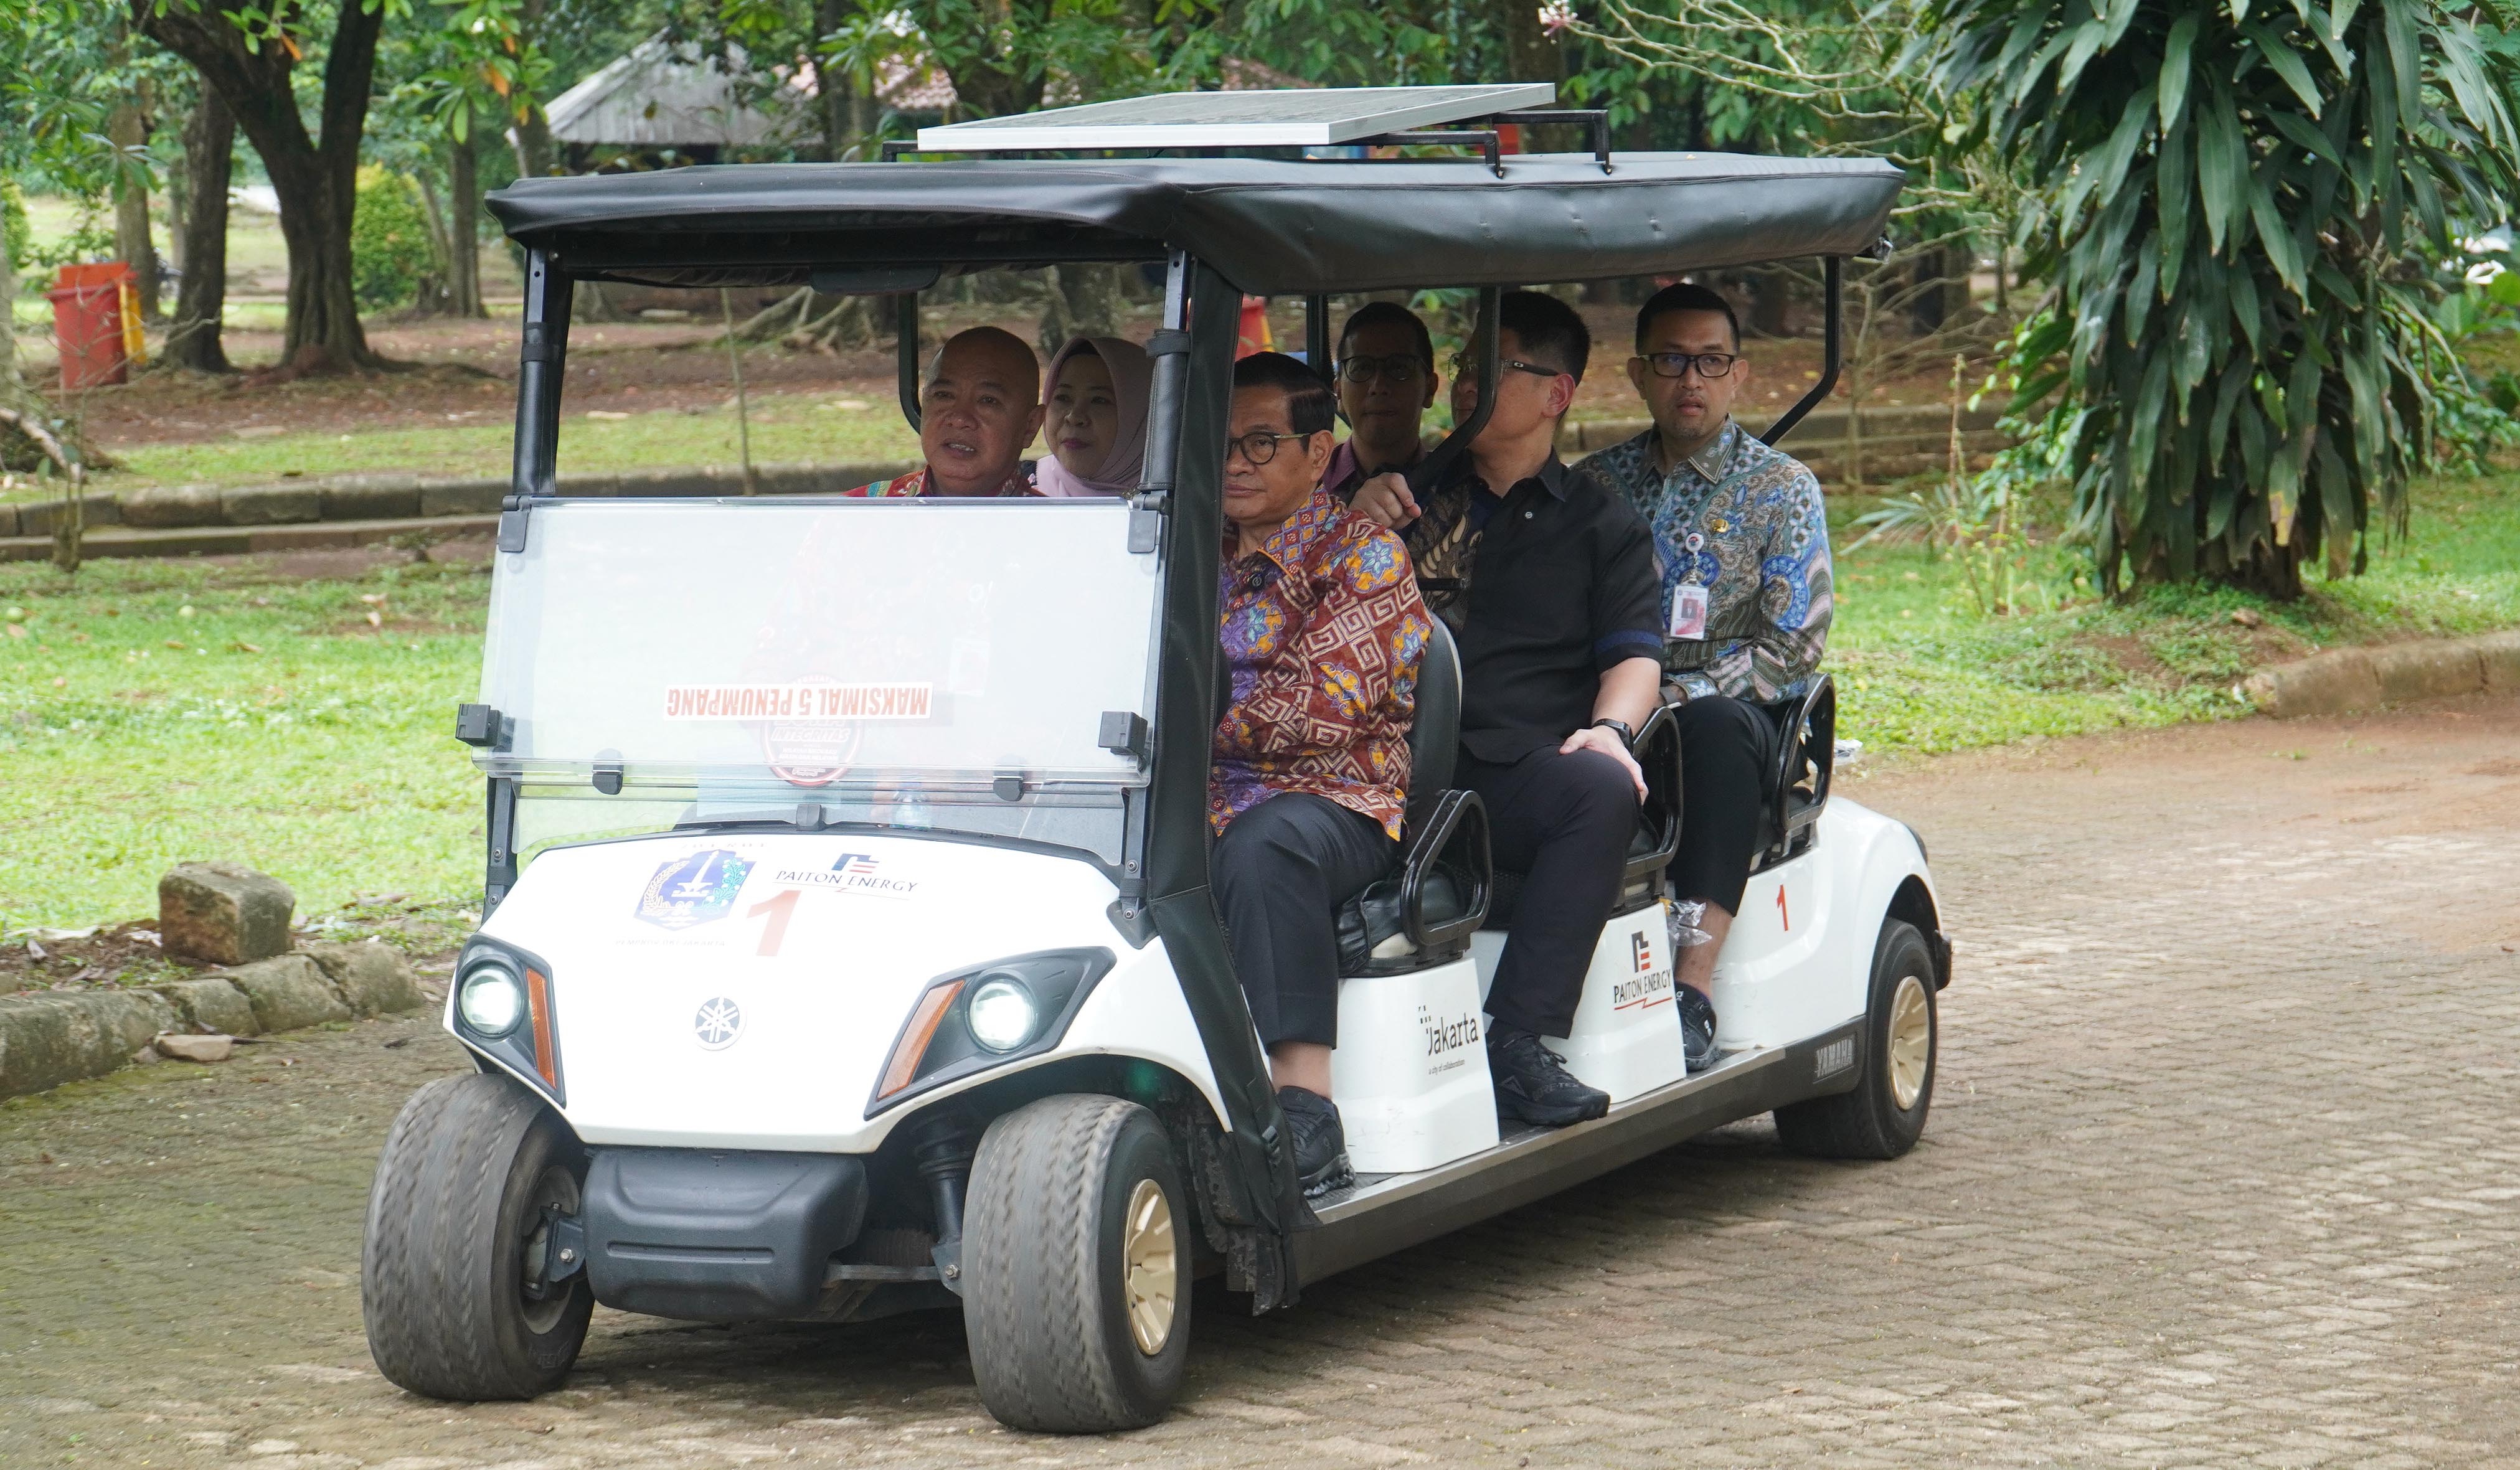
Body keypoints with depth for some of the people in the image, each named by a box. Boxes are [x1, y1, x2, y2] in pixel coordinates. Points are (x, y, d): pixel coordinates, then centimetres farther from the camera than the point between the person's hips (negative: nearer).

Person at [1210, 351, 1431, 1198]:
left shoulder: (1364, 555, 2)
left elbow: (1324, 706, -10)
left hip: (1334, 803, -5)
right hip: (1206, 808, 5)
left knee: (1263, 844, -40)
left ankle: (1305, 1119, -43)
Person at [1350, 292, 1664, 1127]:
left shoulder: (1597, 520, 18)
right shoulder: (1411, 488, 25)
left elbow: (1634, 652, 8)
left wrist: (1610, 726, -15)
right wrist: (1352, 520, -1)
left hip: (1519, 765, -1)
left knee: (1603, 792, -34)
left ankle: (1520, 1045, -36)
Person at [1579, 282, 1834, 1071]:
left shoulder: (1781, 489, 5)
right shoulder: (1597, 483, 14)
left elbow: (1791, 650, -4)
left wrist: (1670, 699, -16)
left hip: (1739, 718, -2)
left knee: (1713, 727, -38)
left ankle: (1694, 990, -42)